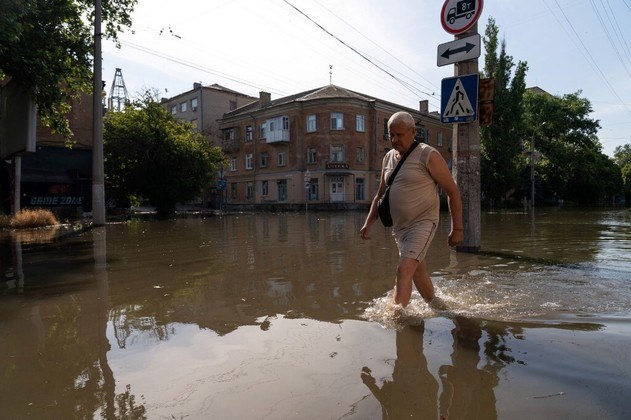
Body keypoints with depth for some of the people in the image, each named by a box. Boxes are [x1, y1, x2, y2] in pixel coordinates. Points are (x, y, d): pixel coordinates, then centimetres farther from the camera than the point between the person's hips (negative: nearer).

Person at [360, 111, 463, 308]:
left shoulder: (428, 156, -10)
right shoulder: (388, 158, 9)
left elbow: (453, 192, -8)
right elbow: (380, 195, 17)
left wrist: (457, 229, -10)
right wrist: (368, 223, 8)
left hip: (423, 223, -7)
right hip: (399, 226, 7)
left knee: (404, 270, -20)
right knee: (418, 273, 19)